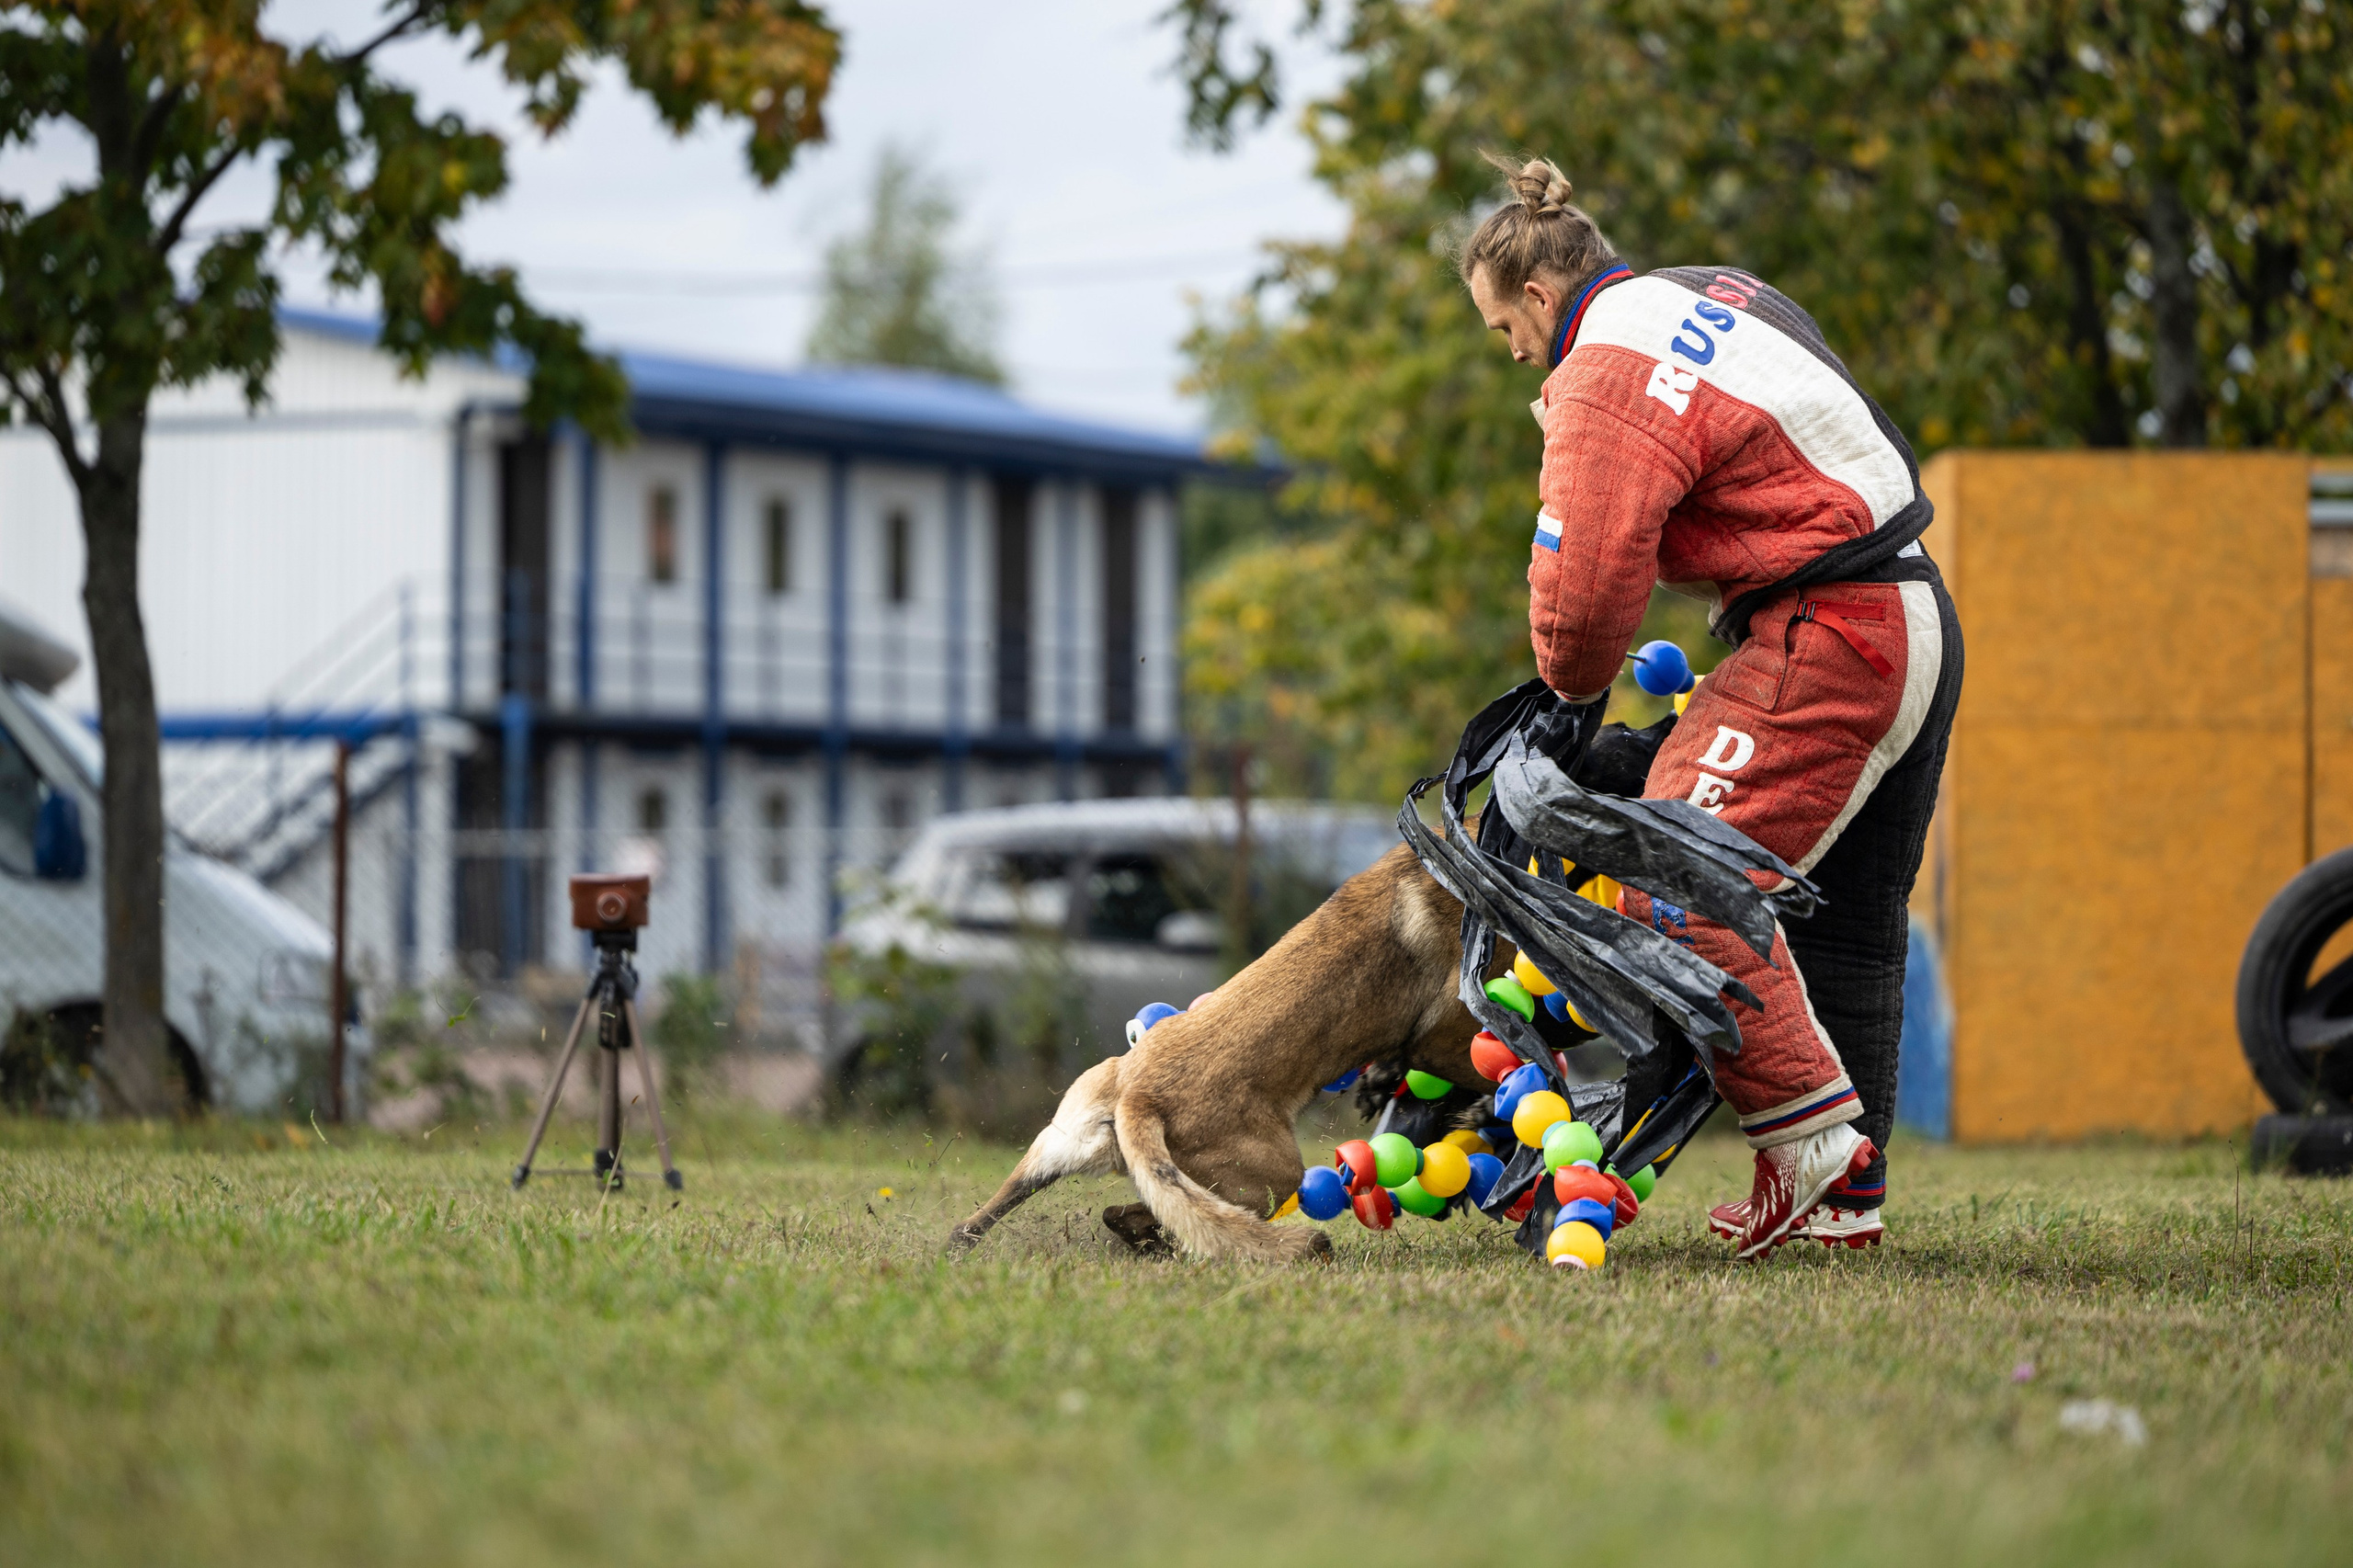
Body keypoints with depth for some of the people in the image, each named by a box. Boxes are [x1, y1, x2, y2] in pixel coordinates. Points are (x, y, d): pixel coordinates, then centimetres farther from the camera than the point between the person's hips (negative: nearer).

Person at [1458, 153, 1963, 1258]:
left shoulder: (1606, 380, -13)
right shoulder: (1716, 295, 17)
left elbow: (1585, 577, -14)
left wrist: (1577, 689, 6)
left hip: (1823, 646, -10)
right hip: (1920, 623, 10)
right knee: (1849, 923, 14)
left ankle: (1809, 1127, -16)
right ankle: (1849, 1195, 18)